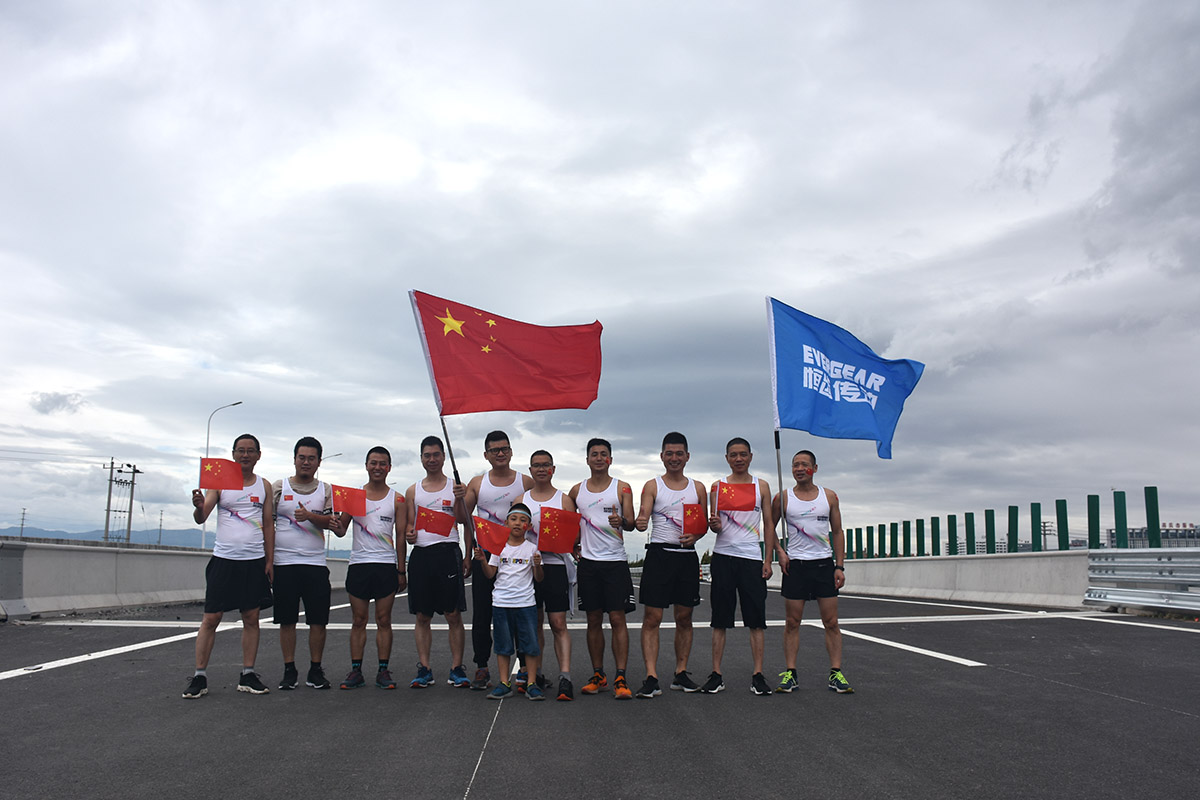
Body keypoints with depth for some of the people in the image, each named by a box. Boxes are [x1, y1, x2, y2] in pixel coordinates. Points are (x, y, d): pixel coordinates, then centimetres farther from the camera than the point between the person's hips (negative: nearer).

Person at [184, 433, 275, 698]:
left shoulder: (264, 485, 10)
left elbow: (268, 525, 12)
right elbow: (201, 518, -6)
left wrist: (270, 560, 5)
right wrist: (199, 506, -30)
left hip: (255, 560, 2)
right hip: (224, 558, -2)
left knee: (251, 619, 5)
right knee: (211, 618, -2)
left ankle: (248, 675, 11)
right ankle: (199, 677, 5)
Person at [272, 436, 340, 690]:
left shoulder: (326, 490, 10)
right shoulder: (279, 487, 9)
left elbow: (331, 522, -2)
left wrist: (309, 516, -21)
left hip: (316, 563, 0)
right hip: (284, 562, 0)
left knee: (318, 620, 0)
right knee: (286, 619, 3)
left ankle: (316, 670, 11)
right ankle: (289, 670, 14)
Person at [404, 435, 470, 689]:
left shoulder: (455, 486, 8)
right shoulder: (413, 491, 16)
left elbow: (462, 520, 0)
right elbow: (409, 524, 15)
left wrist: (459, 500, -17)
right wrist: (408, 535, -6)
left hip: (448, 552, -2)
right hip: (421, 554, 3)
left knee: (454, 615, -2)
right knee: (422, 616, 5)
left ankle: (457, 669, 4)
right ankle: (424, 669, 11)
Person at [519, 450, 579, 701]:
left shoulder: (564, 499, 7)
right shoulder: (521, 500, 13)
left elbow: (575, 536, 2)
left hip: (555, 565, -2)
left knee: (558, 624, -7)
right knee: (533, 624, 8)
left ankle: (565, 676, -10)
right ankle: (533, 675, 17)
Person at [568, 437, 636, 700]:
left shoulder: (622, 488, 2)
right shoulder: (577, 490, 10)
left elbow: (631, 523, -5)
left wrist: (621, 521, -26)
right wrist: (572, 545, 10)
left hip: (615, 561, -3)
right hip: (588, 561, 3)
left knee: (617, 619, -5)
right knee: (593, 620, 7)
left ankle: (621, 678, -3)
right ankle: (598, 675, 17)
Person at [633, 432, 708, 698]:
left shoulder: (697, 487, 12)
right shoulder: (652, 486, 3)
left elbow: (704, 523, 15)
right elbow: (643, 517, -9)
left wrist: (695, 535, -6)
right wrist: (639, 523, -32)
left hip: (688, 555, 3)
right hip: (659, 554, -3)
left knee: (684, 618, 8)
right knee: (652, 617, -6)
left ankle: (681, 674, 18)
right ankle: (651, 678, -6)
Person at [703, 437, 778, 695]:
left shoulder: (761, 486, 9)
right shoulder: (718, 486, 8)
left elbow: (768, 524, 9)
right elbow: (717, 526, 7)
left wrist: (768, 560, 1)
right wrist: (714, 525, -18)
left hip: (752, 558, 0)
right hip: (723, 557, 0)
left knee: (756, 620, -1)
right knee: (720, 619, 2)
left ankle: (758, 675, 5)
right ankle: (716, 675, 7)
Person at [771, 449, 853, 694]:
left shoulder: (829, 496, 6)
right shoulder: (783, 497, 2)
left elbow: (837, 532, 9)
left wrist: (840, 566, 3)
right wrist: (779, 552, -3)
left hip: (824, 563, 1)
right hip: (795, 564, -1)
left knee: (831, 622, 1)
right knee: (792, 622, 1)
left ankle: (836, 673, 7)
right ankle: (790, 673, 6)